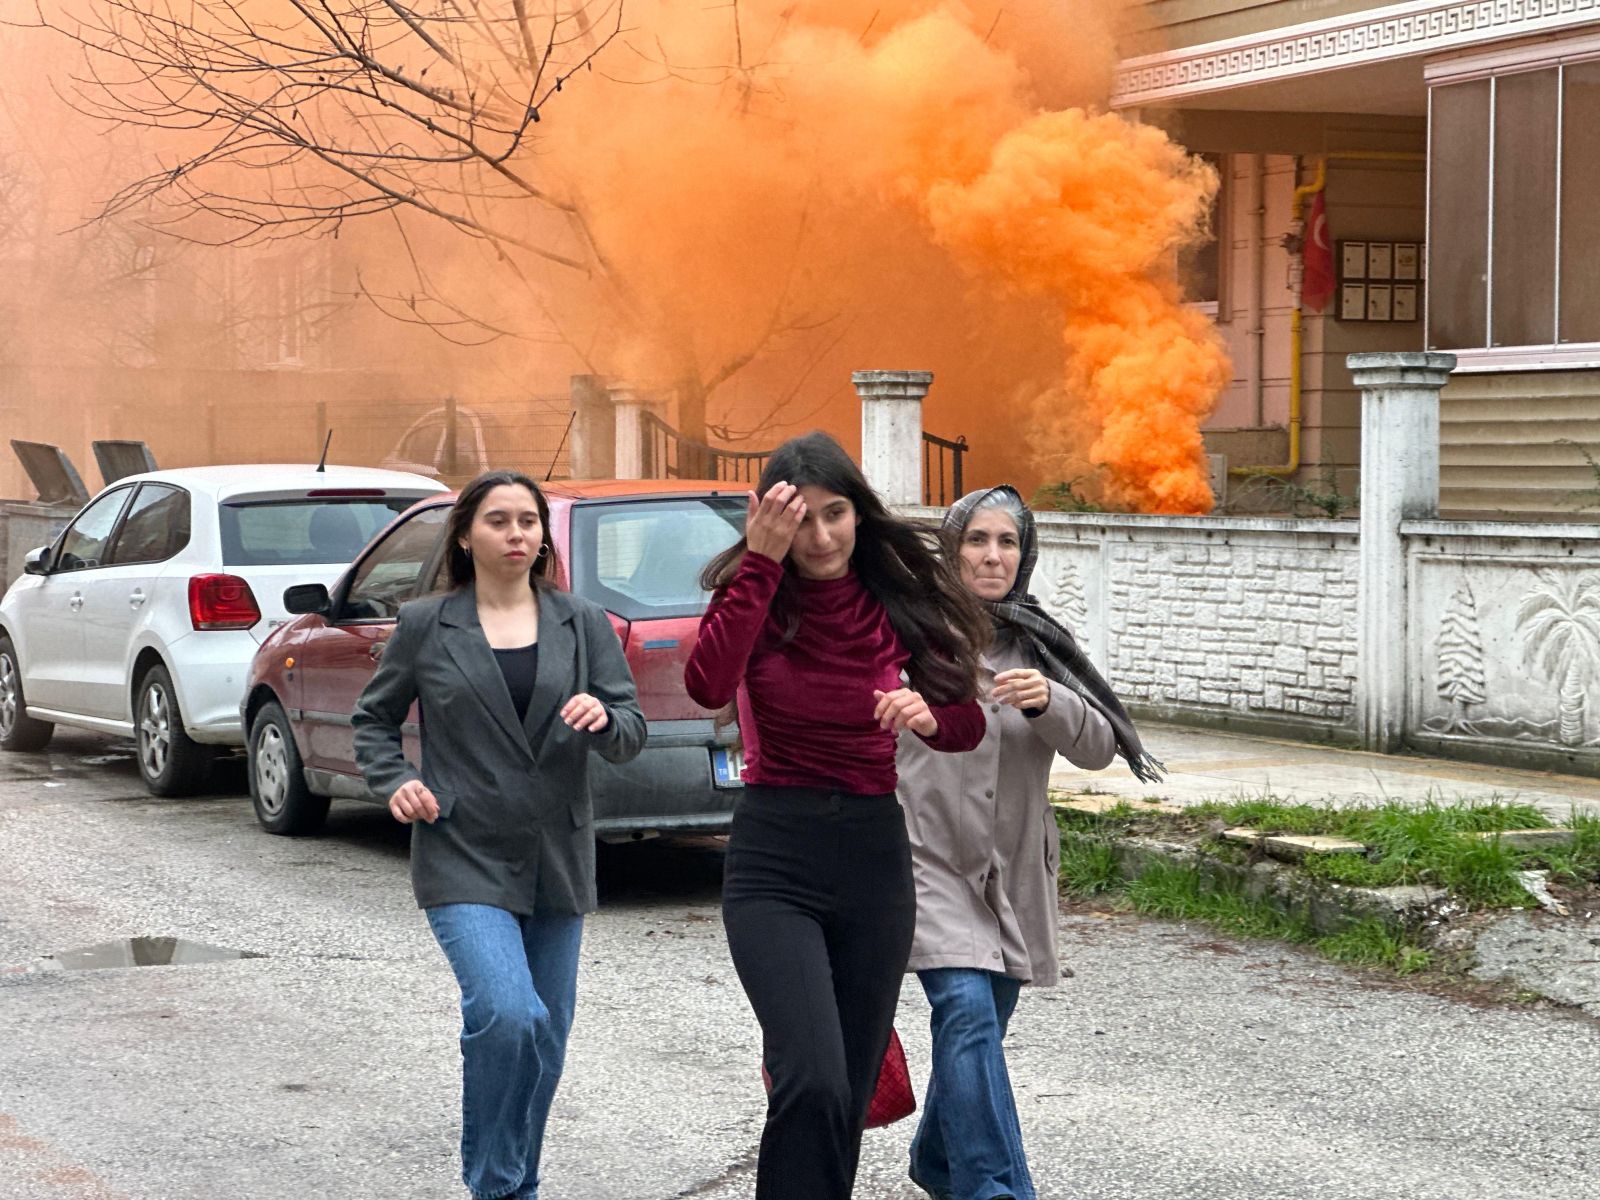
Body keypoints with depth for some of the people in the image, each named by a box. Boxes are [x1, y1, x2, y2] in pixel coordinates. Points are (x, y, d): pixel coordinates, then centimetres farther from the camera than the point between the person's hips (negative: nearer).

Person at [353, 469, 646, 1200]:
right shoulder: (425, 625, 1)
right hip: (465, 860, -4)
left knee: (545, 1039, 10)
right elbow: (373, 718, 12)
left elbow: (631, 737, 3)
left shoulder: (582, 624, 6)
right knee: (508, 1014, -23)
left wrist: (604, 720, -20)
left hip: (557, 863, 4)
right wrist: (395, 782, -6)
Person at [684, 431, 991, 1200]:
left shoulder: (898, 603, 2)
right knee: (813, 1084, -21)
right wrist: (760, 560, -25)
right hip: (774, 856, -3)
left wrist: (929, 716, -14)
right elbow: (708, 686, -25)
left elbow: (968, 726, 9)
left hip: (874, 855, 3)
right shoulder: (755, 595, -4)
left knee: (851, 1096, 9)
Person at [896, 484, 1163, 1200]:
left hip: (1013, 869, 4)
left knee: (981, 1024, 11)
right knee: (967, 1013, -19)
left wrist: (1049, 702, -18)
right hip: (929, 861, -4)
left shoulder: (1038, 644, 9)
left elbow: (1100, 747, 0)